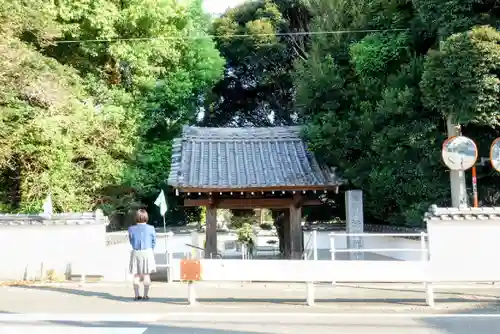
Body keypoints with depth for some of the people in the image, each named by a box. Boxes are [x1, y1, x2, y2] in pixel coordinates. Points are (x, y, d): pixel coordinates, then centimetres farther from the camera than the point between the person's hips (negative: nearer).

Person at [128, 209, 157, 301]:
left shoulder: (131, 229, -4)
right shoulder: (150, 228, -8)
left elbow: (131, 241, 6)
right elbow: (154, 242, 1)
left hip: (135, 253, 2)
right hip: (147, 252, -1)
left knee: (136, 275, 8)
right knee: (146, 275, 6)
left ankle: (137, 295, 10)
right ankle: (145, 295, 8)